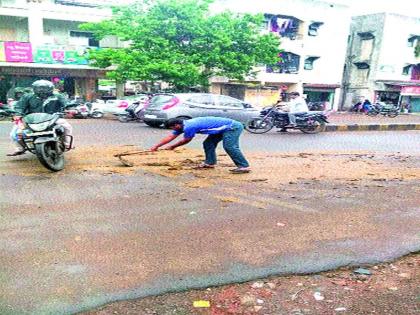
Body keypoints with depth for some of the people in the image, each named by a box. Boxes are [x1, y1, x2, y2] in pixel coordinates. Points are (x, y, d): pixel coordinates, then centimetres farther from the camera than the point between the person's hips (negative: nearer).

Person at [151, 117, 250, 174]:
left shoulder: (189, 127, -24)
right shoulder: (183, 125, 7)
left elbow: (186, 141, -8)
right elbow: (170, 137, 12)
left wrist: (173, 147, 7)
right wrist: (156, 146, 15)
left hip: (233, 127, -10)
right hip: (225, 128, 10)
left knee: (229, 146, -21)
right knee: (208, 144, 10)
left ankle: (244, 167, -21)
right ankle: (210, 163, 17)